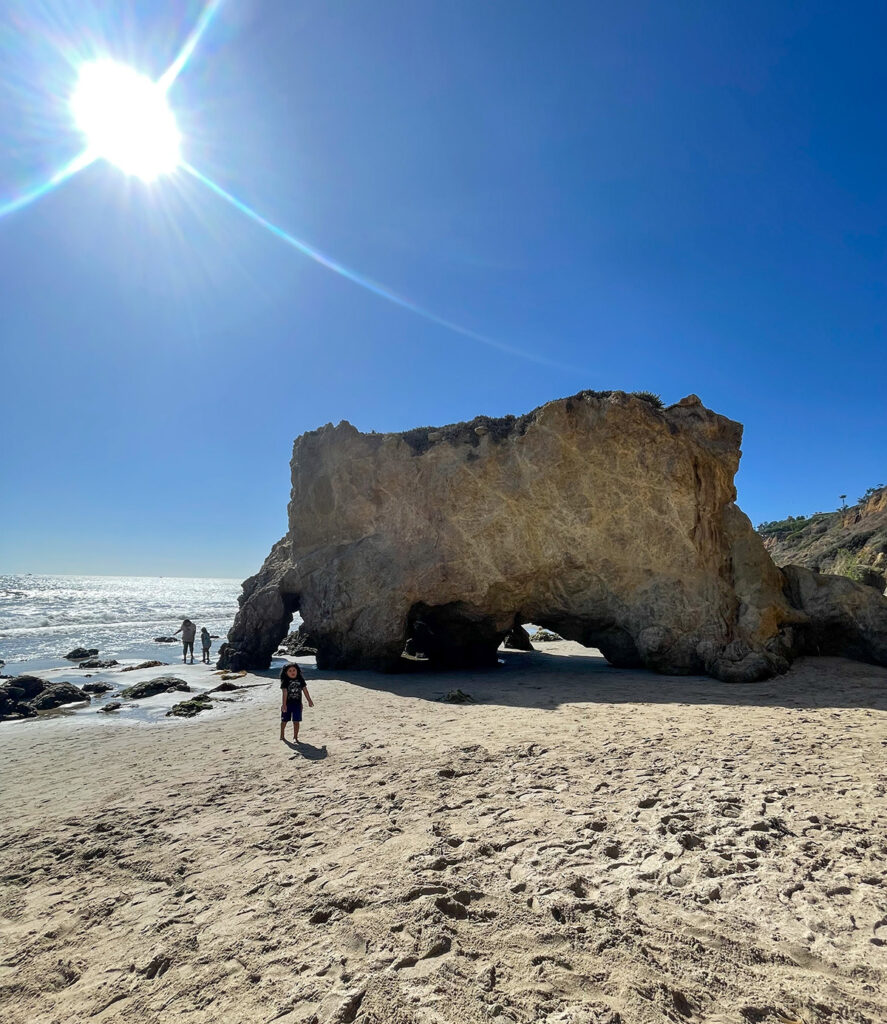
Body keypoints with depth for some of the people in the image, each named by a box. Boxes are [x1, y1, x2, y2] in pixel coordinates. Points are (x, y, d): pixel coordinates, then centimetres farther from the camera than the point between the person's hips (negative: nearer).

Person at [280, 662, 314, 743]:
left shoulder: (300, 680, 0)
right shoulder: (285, 681, -9)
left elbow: (305, 690, 6)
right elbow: (284, 693, -15)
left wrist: (309, 701, 9)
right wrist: (283, 704, -20)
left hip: (297, 703, 1)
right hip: (287, 703, -1)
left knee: (296, 721, 1)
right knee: (284, 720, 13)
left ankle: (295, 737, 12)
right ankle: (282, 735, 34)